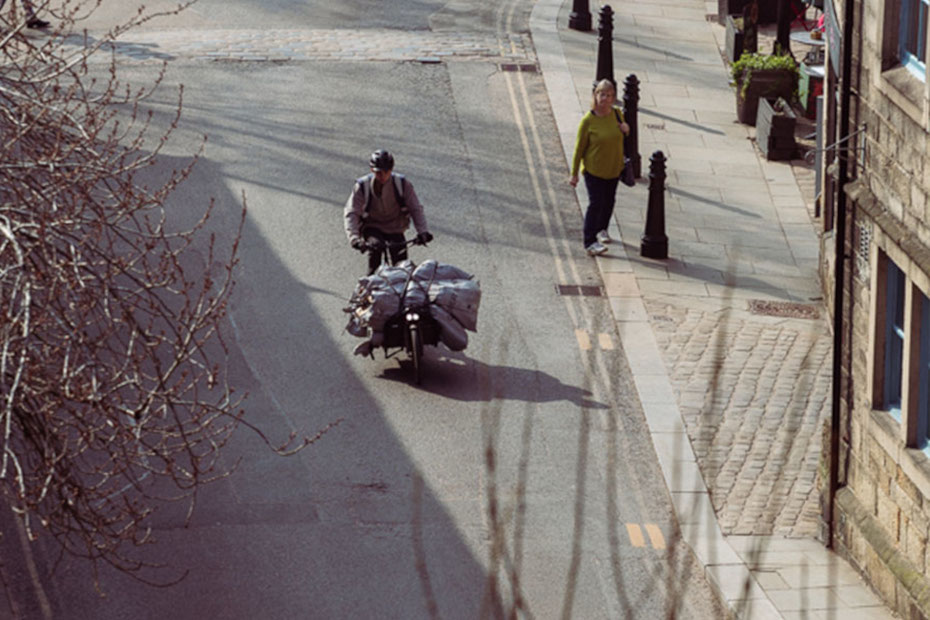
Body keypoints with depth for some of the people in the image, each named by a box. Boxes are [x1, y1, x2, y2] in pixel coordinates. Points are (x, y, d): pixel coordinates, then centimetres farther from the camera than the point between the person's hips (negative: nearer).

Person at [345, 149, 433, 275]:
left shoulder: (402, 184, -15)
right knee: (375, 246, -34)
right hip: (372, 227, -1)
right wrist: (354, 239, -38)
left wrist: (422, 231, -30)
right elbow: (351, 213, -23)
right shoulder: (362, 186, -18)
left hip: (395, 229, 1)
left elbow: (415, 208, -15)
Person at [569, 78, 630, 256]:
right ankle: (590, 242, -6)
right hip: (594, 169, -5)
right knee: (595, 203, -10)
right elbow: (579, 148, -12)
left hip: (614, 168, 5)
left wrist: (626, 130, -11)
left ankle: (602, 229, 43)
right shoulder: (588, 120, -18)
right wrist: (574, 173, -9)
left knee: (609, 201, 18)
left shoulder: (617, 114, -4)